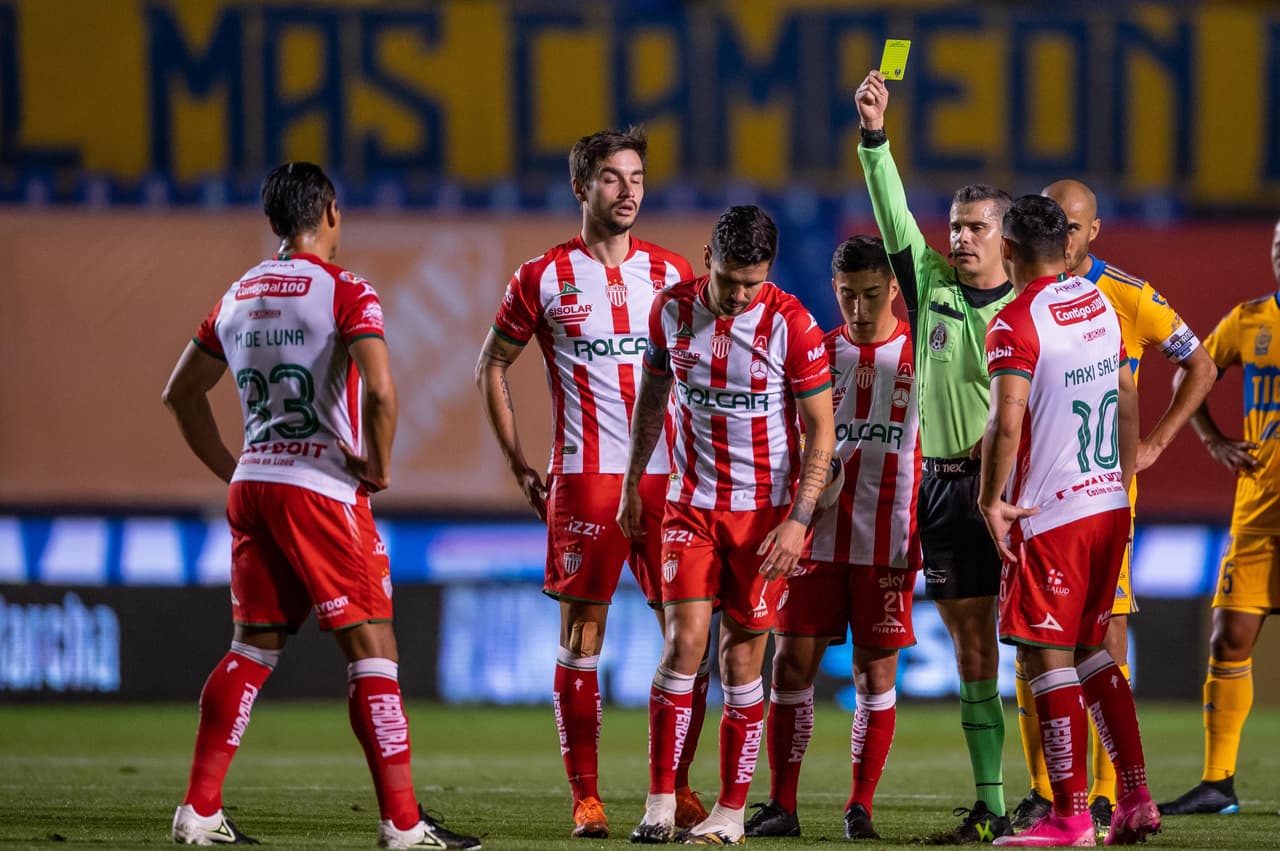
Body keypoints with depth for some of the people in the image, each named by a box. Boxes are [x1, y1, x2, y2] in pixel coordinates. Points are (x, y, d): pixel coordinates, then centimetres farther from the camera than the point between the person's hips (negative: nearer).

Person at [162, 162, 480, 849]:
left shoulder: (239, 296, 13)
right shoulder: (345, 291, -8)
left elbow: (181, 393, 21)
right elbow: (379, 390, -22)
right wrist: (379, 466, -8)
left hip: (251, 485, 7)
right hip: (320, 487, -7)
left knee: (252, 650, 12)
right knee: (372, 651, -3)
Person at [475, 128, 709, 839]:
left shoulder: (672, 273, 10)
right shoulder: (544, 279, 3)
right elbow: (492, 367, 10)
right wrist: (520, 465, 5)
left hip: (672, 477, 3)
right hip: (586, 478, -3)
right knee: (583, 630, -2)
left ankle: (676, 787, 9)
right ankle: (586, 797, 2)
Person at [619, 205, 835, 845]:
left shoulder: (791, 325, -13)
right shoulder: (671, 310, -2)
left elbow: (821, 431, -9)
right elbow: (652, 396, 15)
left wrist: (798, 520, -16)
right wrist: (633, 482, 16)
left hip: (766, 513, -2)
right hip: (691, 505, 2)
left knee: (742, 658, 0)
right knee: (684, 640, -11)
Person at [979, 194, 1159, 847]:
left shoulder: (1014, 324, -13)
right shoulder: (1100, 304, 10)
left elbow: (1006, 424, -23)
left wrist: (992, 499, -11)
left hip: (1050, 516, -8)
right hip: (1109, 505, 8)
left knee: (1046, 658, -2)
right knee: (1090, 651, 17)